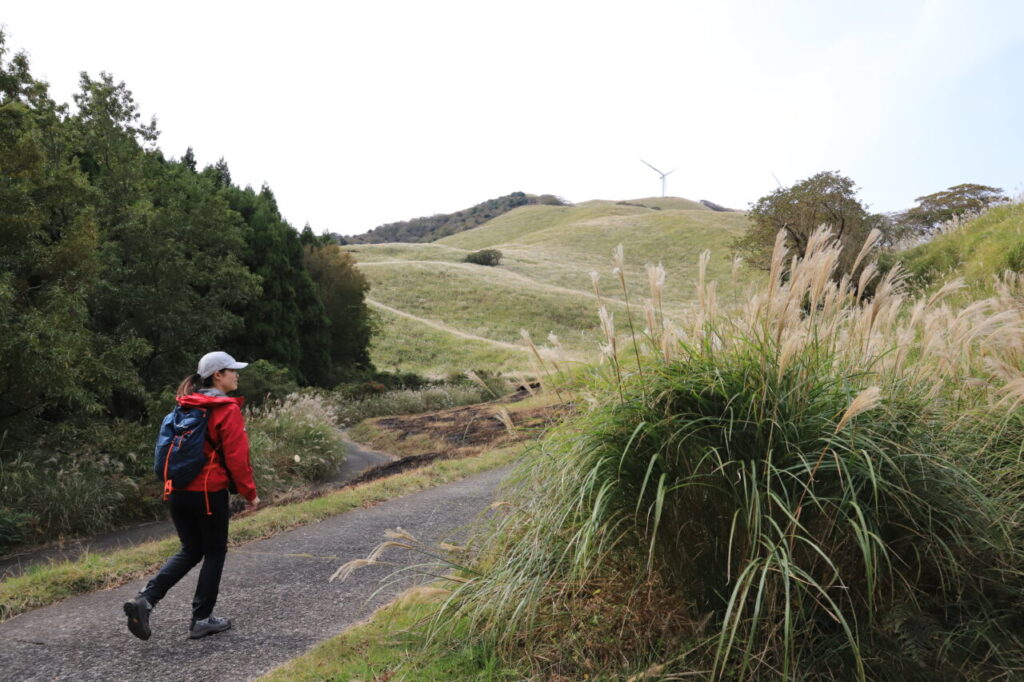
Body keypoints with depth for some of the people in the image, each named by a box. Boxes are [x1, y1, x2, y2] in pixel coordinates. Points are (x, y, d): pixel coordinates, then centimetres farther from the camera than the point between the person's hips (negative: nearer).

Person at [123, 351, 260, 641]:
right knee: (215, 552, 9)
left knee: (190, 551, 18)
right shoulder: (228, 410, -13)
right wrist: (250, 492, -4)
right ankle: (202, 620, 14)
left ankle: (145, 599, 2)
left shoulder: (186, 406, 9)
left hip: (178, 491, 7)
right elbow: (237, 457, -14)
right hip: (210, 492, -7)